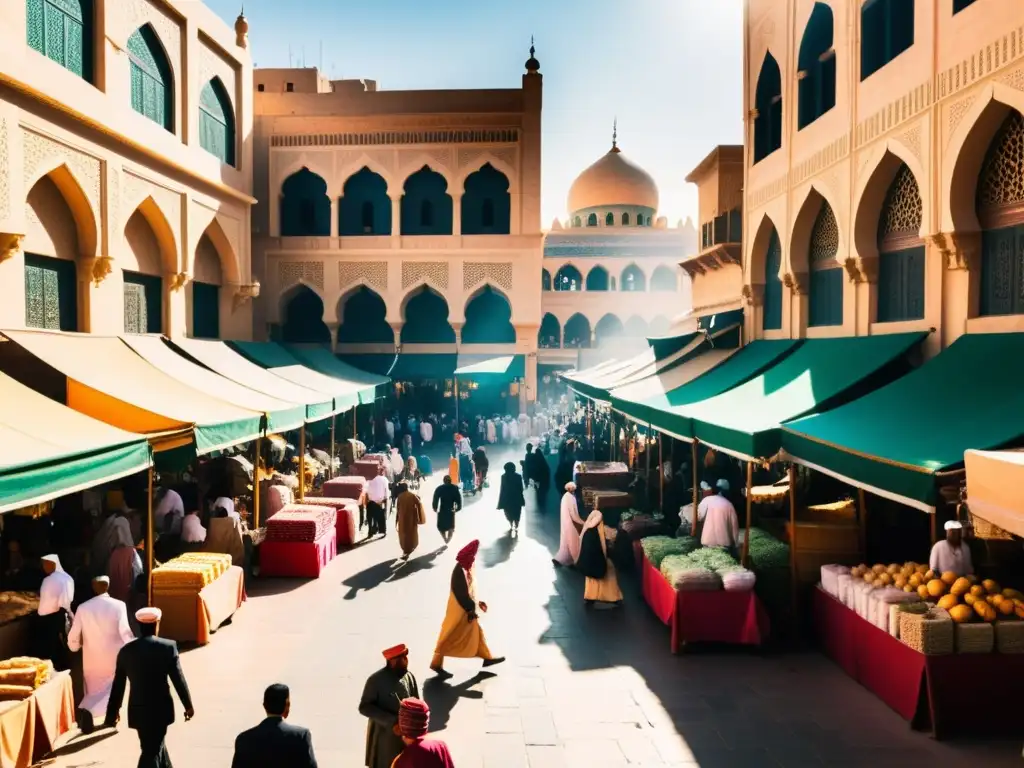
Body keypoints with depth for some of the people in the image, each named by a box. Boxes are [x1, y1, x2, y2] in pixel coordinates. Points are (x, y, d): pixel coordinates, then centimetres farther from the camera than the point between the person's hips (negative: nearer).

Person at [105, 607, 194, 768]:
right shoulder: (168, 647, -11)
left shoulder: (126, 650, -2)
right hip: (160, 709, -3)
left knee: (156, 744, 21)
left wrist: (113, 711, 18)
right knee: (152, 751, 8)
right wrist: (188, 705, 2)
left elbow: (118, 684, 5)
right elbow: (178, 679, -8)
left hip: (138, 710, 3)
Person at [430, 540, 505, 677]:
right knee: (450, 637, 1)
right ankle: (436, 663, 12)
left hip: (467, 608, 10)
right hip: (460, 610, -10)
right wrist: (470, 610, -20)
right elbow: (462, 594, -25)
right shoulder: (460, 572, -27)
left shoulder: (466, 569, 4)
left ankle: (487, 658, 32)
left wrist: (477, 602, 18)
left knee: (476, 632, 19)